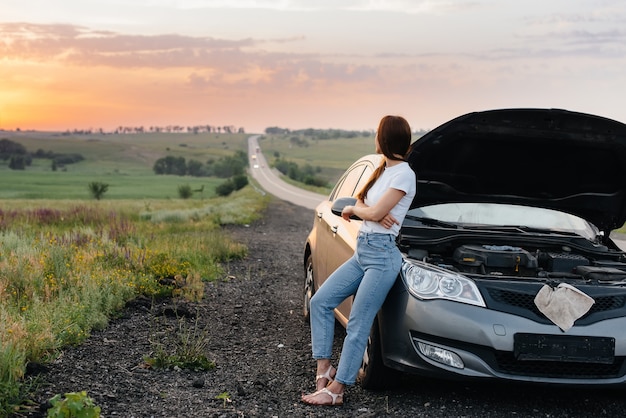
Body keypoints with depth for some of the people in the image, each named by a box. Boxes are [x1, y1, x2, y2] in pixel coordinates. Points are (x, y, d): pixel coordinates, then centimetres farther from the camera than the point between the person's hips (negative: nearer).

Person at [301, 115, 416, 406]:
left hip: (382, 254, -9)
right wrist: (373, 212, -9)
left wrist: (353, 210, 4)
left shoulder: (403, 174, -13)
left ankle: (335, 390, 0)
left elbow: (374, 212, -17)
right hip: (362, 251, 10)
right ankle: (324, 369, 10)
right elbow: (361, 202, 13)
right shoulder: (383, 169, 15)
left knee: (357, 326, -5)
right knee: (320, 302, 6)